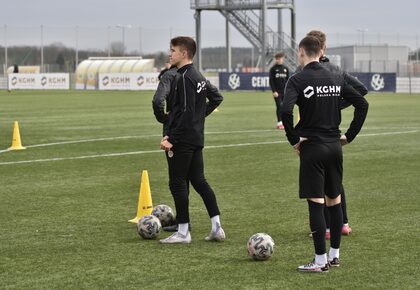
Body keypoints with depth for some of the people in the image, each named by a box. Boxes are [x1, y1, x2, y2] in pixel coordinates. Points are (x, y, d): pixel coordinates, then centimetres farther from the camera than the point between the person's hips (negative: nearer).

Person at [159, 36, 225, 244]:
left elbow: (185, 112, -22)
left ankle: (183, 232, 2)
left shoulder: (184, 78, -17)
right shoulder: (198, 76, 13)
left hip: (182, 140, -9)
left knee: (177, 183, -2)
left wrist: (171, 139, -21)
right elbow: (217, 98, 25)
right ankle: (217, 227, 11)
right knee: (198, 181, 13)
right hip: (197, 139, 10)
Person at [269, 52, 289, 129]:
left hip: (285, 91, 4)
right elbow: (271, 81, -4)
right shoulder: (273, 69, -1)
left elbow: (287, 80, 14)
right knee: (279, 106, -7)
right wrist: (274, 91, -12)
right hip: (277, 91, -4)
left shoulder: (285, 69, 11)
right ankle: (279, 123, -3)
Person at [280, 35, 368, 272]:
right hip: (335, 146, 5)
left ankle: (320, 261, -1)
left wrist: (294, 139, -12)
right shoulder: (337, 78, 6)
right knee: (334, 201, 14)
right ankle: (335, 255, 21)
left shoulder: (298, 80, -10)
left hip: (312, 148, -5)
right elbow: (362, 104, 6)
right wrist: (349, 136, 9)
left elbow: (286, 111, -24)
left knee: (316, 203, -3)